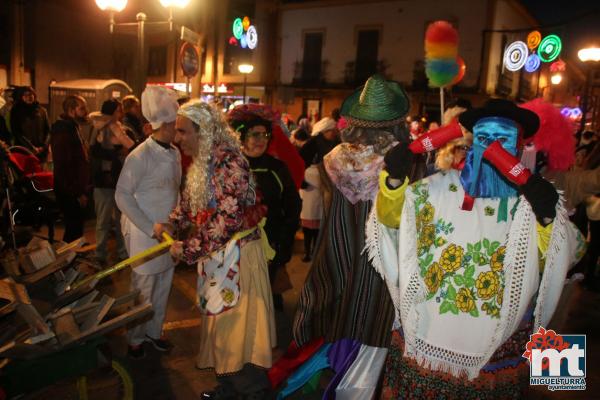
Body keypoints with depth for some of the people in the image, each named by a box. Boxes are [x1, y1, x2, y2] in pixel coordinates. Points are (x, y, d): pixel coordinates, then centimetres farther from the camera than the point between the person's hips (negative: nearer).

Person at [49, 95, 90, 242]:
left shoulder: (71, 128, 15)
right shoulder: (63, 131, -16)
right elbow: (63, 167, -21)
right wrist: (77, 193, -18)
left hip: (76, 190, 10)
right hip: (70, 192, -10)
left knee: (74, 230, 16)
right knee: (74, 231, -4)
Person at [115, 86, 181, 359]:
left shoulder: (174, 153, 5)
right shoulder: (140, 156, -17)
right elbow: (122, 196, -15)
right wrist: (151, 227, -18)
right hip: (144, 233, -6)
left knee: (163, 286, 16)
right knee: (143, 289, 7)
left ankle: (154, 331, 36)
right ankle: (135, 339, 28)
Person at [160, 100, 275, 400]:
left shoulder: (229, 162, -22)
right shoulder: (200, 162, 7)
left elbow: (228, 220, -26)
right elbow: (190, 205, 14)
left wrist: (188, 249, -21)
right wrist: (172, 224, -4)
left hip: (237, 255, -9)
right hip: (215, 255, 9)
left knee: (238, 326, 2)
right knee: (218, 321, 18)